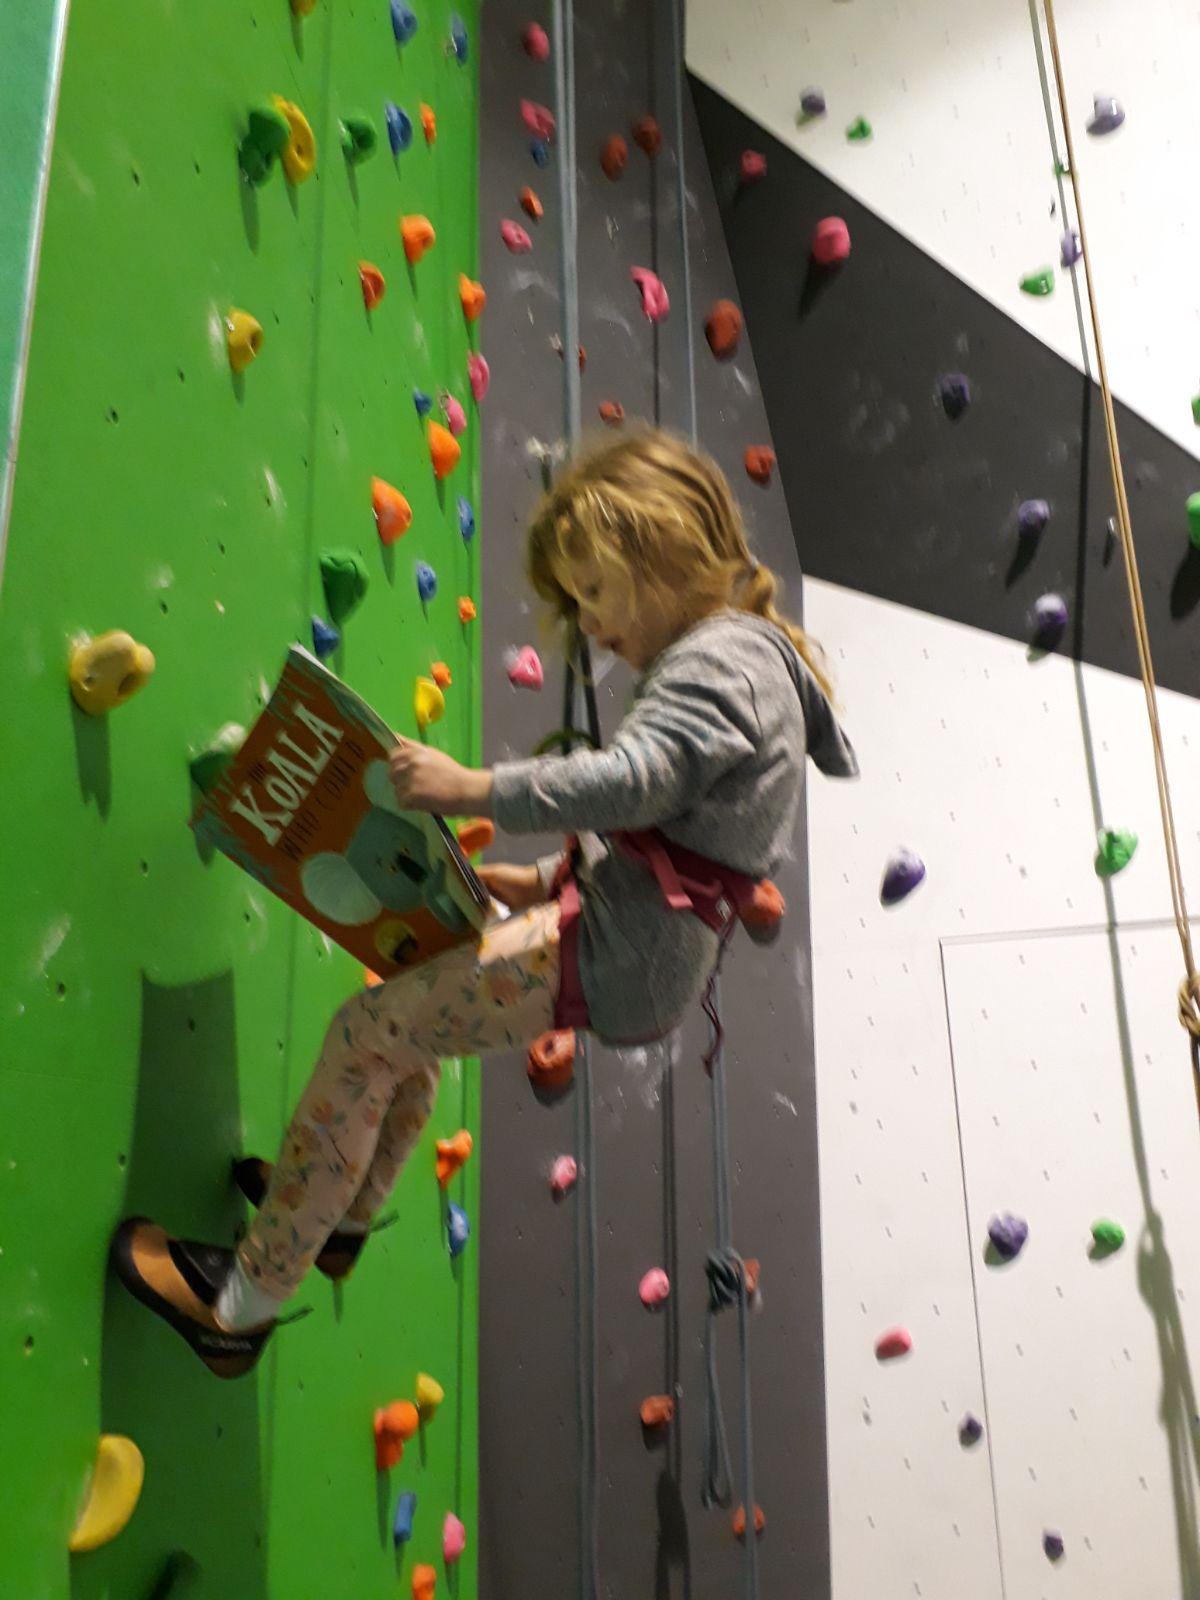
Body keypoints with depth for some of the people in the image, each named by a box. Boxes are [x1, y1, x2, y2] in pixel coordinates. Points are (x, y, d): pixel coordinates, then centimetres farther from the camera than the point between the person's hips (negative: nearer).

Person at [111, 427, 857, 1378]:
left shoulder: (718, 661, -12)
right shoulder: (740, 658, 20)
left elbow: (633, 781, -31)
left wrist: (474, 789, -32)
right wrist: (543, 882, 13)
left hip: (621, 953, -11)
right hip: (627, 930, 11)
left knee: (365, 1033, -8)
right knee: (413, 991, 24)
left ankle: (242, 1306, 6)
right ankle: (343, 1217, 38)